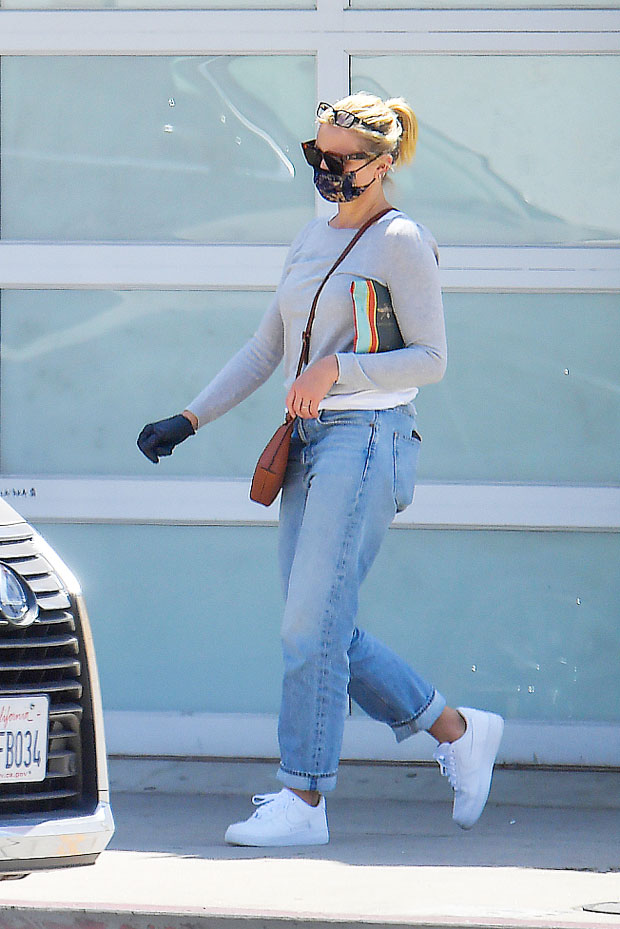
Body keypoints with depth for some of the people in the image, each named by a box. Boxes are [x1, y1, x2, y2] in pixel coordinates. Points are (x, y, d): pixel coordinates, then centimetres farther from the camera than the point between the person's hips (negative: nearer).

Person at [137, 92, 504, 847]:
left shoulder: (402, 243, -4)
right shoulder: (312, 240, 18)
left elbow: (430, 358, -8)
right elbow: (265, 351, 22)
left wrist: (337, 368, -19)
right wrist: (189, 419, 16)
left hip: (367, 437, -8)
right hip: (307, 443, 8)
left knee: (312, 622, -12)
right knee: (323, 631, 4)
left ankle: (303, 800, -9)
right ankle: (458, 731, 18)